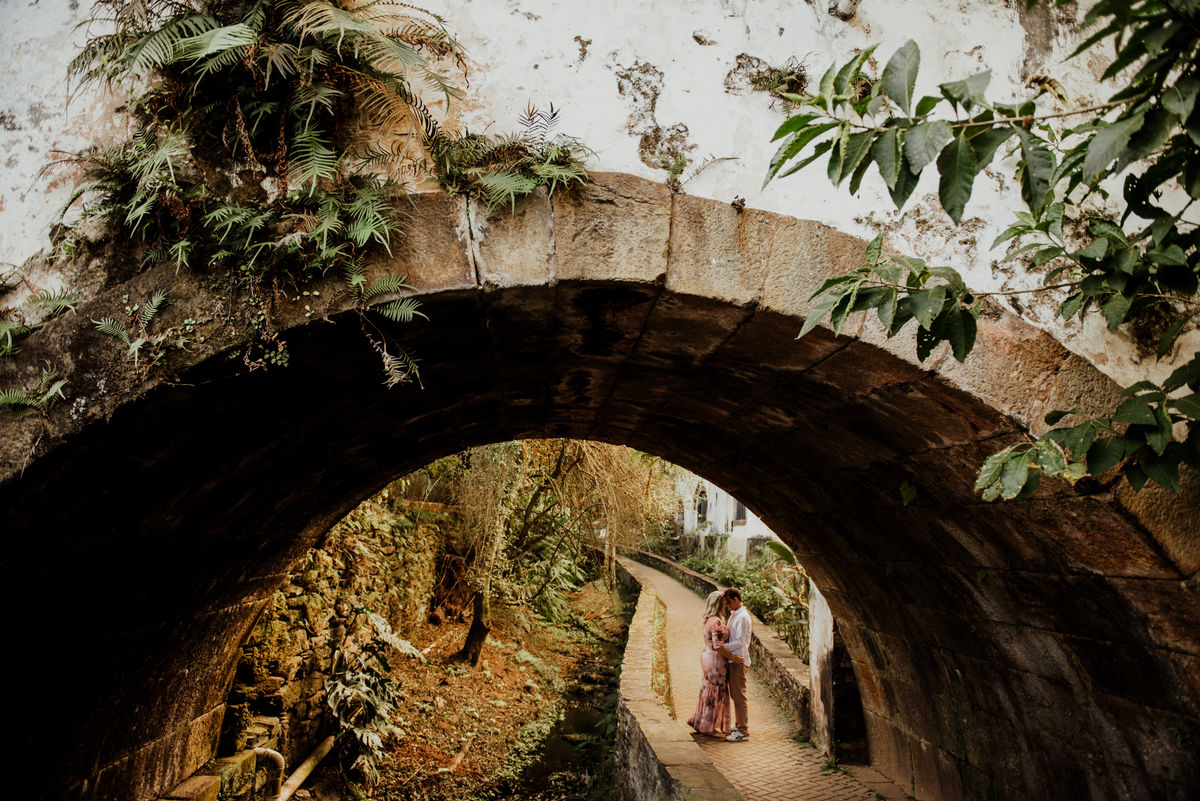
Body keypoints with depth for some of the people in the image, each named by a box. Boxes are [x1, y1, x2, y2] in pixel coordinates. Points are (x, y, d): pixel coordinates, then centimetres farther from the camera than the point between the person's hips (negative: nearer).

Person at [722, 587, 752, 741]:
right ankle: (738, 725, 31)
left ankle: (743, 732, 4)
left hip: (738, 660, -10)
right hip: (732, 659, 10)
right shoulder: (734, 614, 12)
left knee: (739, 696, -3)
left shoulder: (742, 617, -18)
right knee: (734, 695, 19)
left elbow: (739, 642, -22)